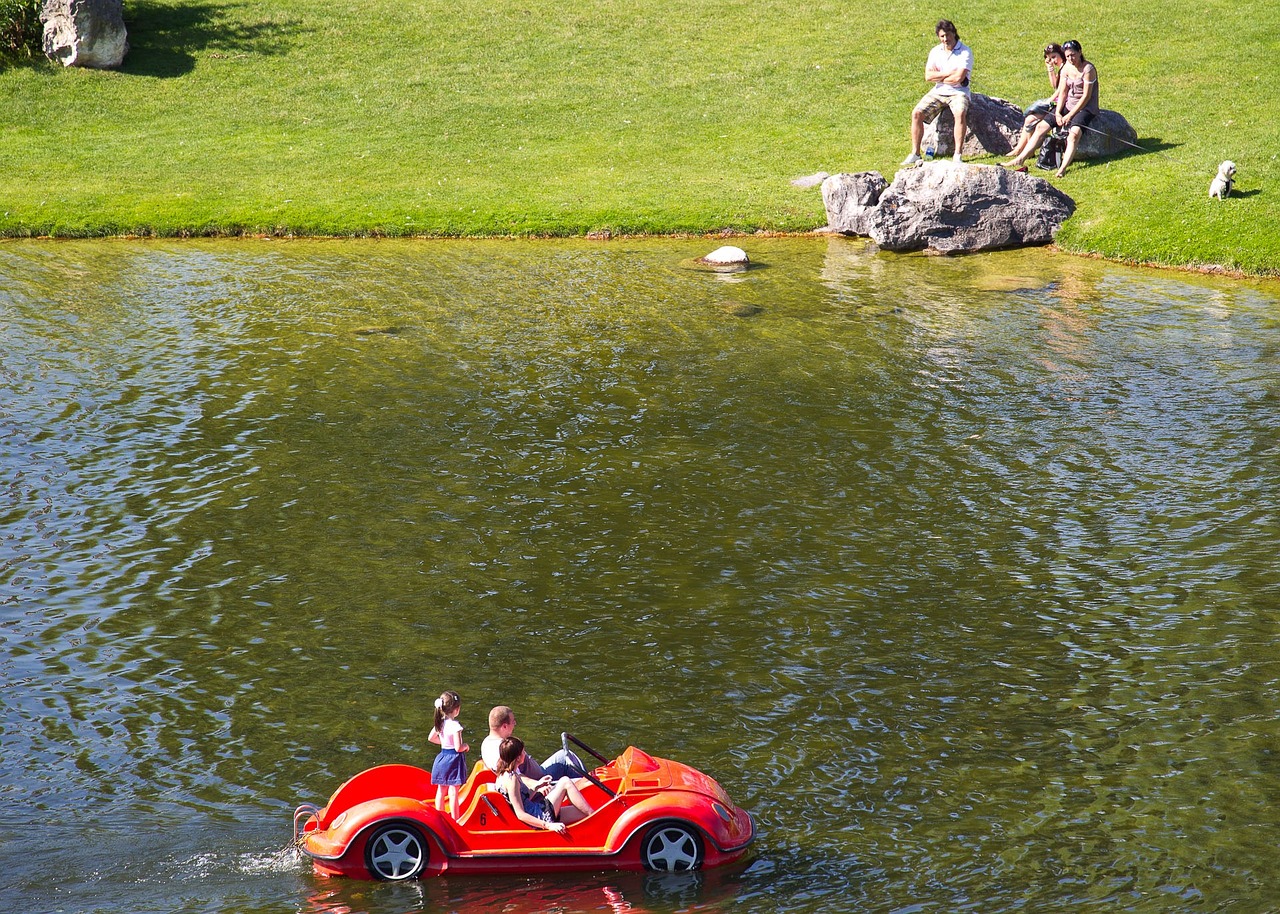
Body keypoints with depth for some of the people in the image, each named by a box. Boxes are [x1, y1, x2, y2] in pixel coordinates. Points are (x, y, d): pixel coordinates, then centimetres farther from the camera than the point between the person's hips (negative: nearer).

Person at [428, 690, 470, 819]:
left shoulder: (440, 723, 0)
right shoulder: (455, 725, -21)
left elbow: (431, 738, 15)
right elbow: (458, 748, -24)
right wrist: (466, 746, -4)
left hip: (442, 758, 7)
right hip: (454, 760, -7)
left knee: (441, 790, 14)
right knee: (453, 792, -1)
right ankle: (454, 820, 4)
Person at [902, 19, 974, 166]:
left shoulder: (965, 52, -8)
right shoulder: (936, 51, 8)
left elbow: (958, 78, -19)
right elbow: (928, 76, -3)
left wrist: (939, 76, -5)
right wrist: (949, 73, -12)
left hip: (958, 92, -5)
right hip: (938, 92, 5)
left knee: (960, 114, -35)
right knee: (916, 113, -13)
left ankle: (957, 154, -33)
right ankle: (915, 154, -8)